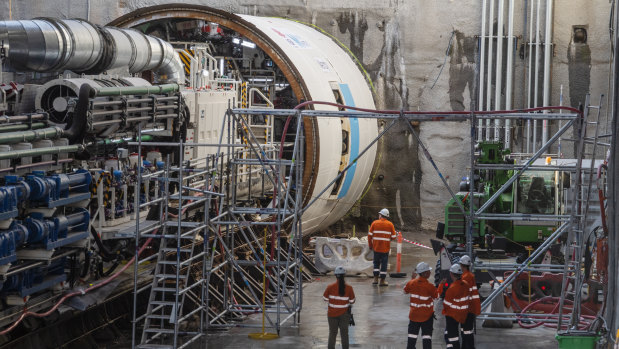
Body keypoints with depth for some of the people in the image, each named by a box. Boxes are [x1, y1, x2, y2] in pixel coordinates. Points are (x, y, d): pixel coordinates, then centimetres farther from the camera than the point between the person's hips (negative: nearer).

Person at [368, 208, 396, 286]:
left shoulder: (374, 223, -1)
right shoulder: (390, 224, -2)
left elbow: (370, 235, -1)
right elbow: (393, 237, -2)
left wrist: (370, 245, 9)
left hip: (376, 247, 1)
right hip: (385, 248, -1)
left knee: (376, 263, 16)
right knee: (384, 264, 5)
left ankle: (375, 279, 9)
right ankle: (382, 281, 6)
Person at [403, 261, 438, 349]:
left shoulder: (411, 283, -7)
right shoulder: (429, 286, -21)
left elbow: (405, 291, 13)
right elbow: (436, 296, -6)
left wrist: (413, 278, 21)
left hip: (414, 314, 4)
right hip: (427, 315, -4)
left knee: (412, 335, 14)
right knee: (426, 335, 5)